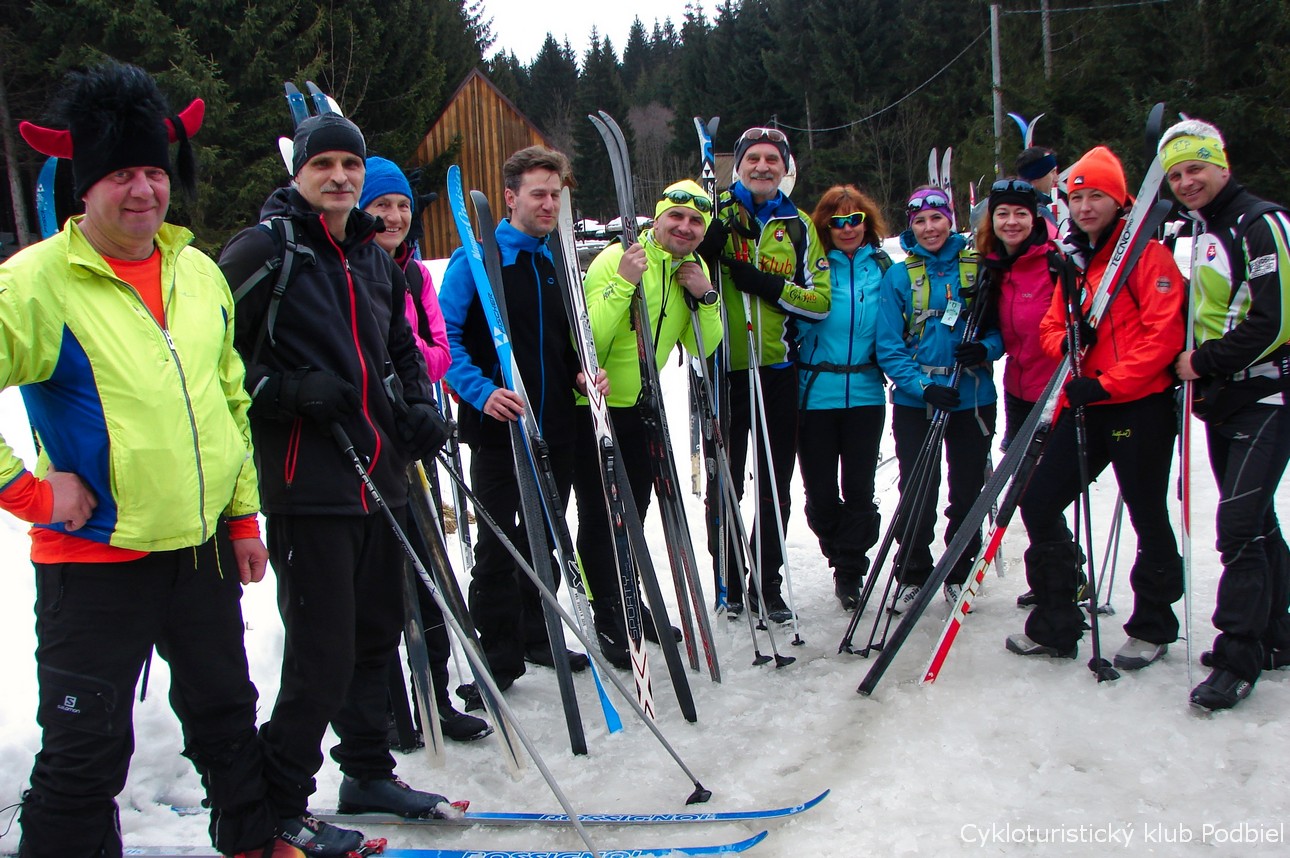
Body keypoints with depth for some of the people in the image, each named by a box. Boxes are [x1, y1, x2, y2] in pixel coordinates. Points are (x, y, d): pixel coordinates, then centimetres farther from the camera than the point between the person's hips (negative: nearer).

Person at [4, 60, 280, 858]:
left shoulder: (200, 273, 6)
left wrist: (243, 515, 14)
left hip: (204, 548, 6)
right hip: (94, 560, -6)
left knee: (227, 714, 23)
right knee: (86, 751, 4)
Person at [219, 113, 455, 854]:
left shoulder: (375, 259, 16)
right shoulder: (265, 250, -7)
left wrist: (421, 406, 10)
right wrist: (286, 390, -19)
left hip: (380, 477, 8)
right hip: (308, 481, -8)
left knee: (378, 631, 16)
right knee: (323, 648, -6)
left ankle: (368, 771, 33)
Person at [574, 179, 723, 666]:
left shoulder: (695, 270, 3)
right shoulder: (616, 259, -19)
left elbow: (702, 348, 4)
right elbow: (590, 337, -28)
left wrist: (705, 298, -12)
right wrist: (624, 283, -37)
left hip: (641, 407, 7)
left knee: (634, 513, 17)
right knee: (598, 515, 0)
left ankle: (625, 601, 35)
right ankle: (608, 618, 15)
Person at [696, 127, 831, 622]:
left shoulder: (799, 227, 8)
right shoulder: (717, 216, 3)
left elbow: (821, 299, 1)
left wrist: (766, 285, -13)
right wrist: (710, 242, -20)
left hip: (777, 371, 2)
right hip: (723, 369, -2)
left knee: (775, 486, 8)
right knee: (724, 483, 5)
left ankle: (767, 585, 19)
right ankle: (727, 582, 19)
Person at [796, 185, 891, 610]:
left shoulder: (883, 266, 6)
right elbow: (798, 320, 0)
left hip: (865, 394, 1)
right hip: (816, 394, -1)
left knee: (859, 488, 3)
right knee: (820, 491, 6)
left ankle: (849, 574, 15)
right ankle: (847, 561, 29)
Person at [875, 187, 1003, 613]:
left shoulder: (977, 268, 3)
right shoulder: (899, 276, 1)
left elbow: (1000, 327, 8)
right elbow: (889, 347, -4)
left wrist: (986, 348, -15)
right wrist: (924, 386, -18)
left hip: (972, 399, 1)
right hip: (915, 402, -1)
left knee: (968, 491, 9)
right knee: (918, 493, 0)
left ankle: (960, 573, 27)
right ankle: (912, 575, 19)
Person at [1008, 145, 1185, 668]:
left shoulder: (1147, 253, -7)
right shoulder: (1074, 259, 15)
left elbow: (1163, 333, -15)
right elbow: (1051, 326, 15)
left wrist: (1108, 383, -19)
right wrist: (1066, 341, -8)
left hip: (1140, 405, -7)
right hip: (1084, 405, 7)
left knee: (1148, 516, 5)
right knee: (1038, 503, 3)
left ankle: (1153, 626, 25)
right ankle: (1055, 625, 15)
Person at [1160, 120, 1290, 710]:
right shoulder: (1206, 235, 16)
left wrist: (1204, 362, -15)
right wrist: (1197, 373, 10)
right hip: (1225, 400, 9)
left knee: (1239, 524, -13)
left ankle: (1238, 658, -5)